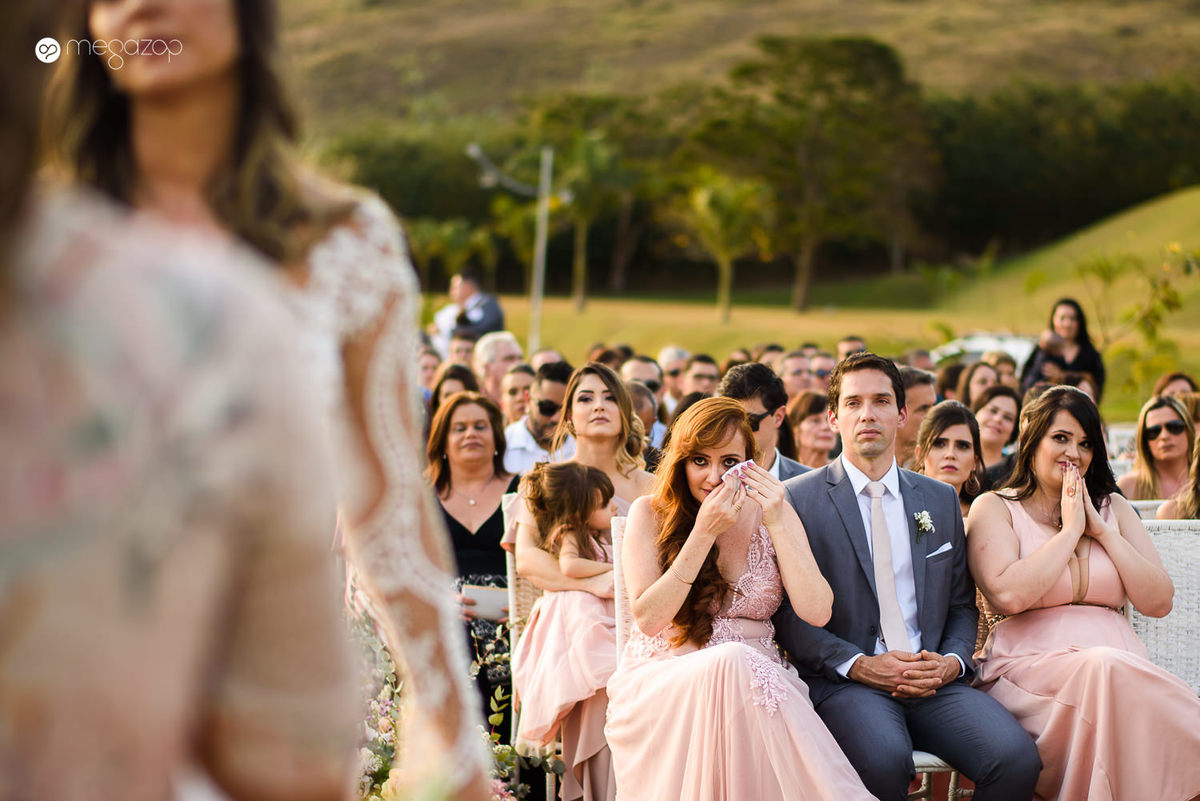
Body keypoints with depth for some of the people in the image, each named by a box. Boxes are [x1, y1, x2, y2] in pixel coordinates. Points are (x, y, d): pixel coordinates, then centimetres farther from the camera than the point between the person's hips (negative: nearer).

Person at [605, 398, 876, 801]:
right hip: (662, 682, -1)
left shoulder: (771, 514, 7)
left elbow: (817, 613, -4)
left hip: (755, 676, 1)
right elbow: (648, 619, -9)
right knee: (732, 663, -34)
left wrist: (777, 524, -12)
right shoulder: (649, 514, 2)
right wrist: (704, 534, -14)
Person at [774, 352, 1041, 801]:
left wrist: (953, 659, -1)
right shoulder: (798, 499, 4)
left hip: (935, 680, 4)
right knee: (884, 758, -37)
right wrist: (858, 664, -13)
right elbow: (786, 611, -1)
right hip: (845, 680, -4)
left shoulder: (942, 499, 18)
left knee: (1016, 757, -24)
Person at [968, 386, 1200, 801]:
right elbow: (1009, 595, -11)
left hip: (1122, 663, 3)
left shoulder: (1113, 508, 21)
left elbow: (1159, 602, 10)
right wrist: (1070, 530, -3)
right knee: (1105, 668, -36)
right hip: (1030, 666, -3)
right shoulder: (994, 508, 9)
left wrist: (1101, 530, 3)